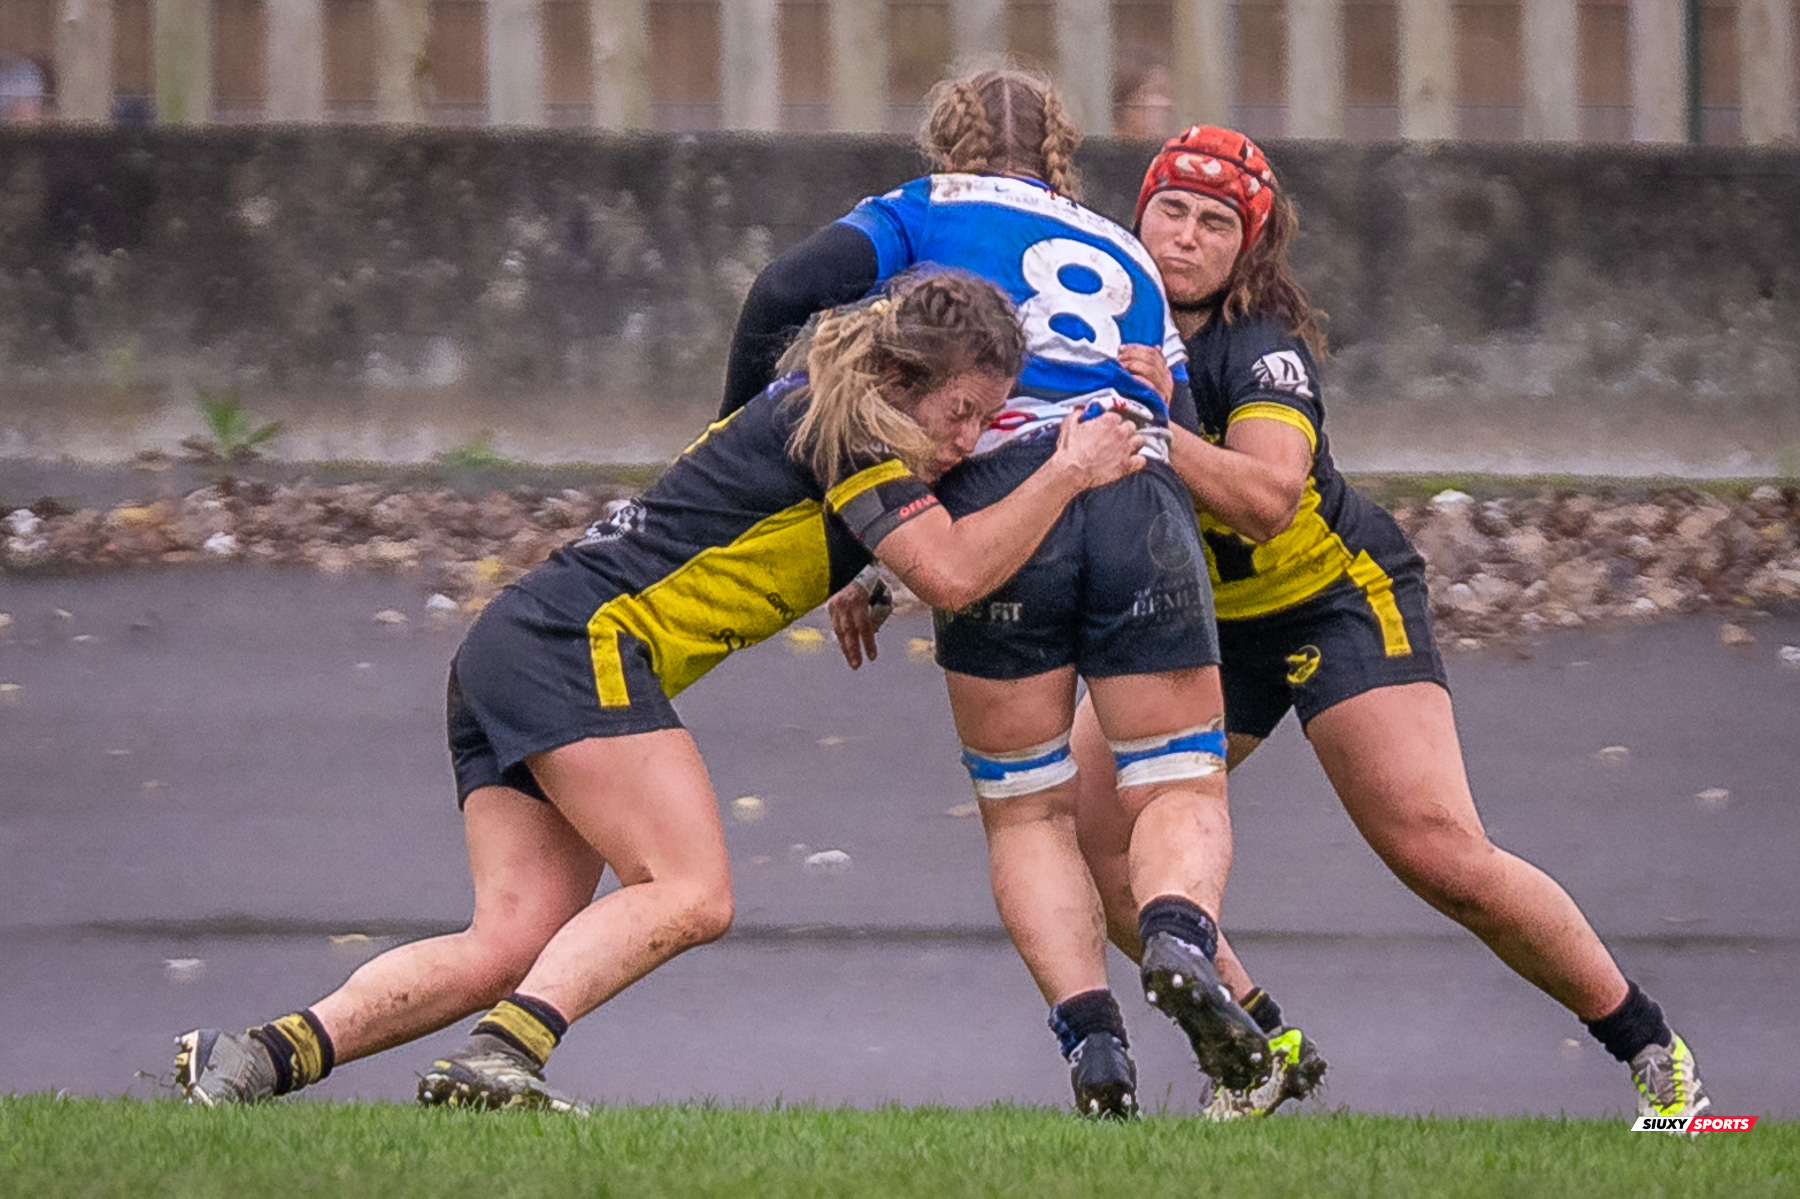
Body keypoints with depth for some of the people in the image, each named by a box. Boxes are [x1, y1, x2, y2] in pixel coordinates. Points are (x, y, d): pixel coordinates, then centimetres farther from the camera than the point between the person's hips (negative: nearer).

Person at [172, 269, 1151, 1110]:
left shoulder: (807, 408, 19)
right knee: (690, 896, -19)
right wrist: (1068, 474, -8)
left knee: (512, 946, -2)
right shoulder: (845, 430, -9)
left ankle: (257, 1058, -12)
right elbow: (953, 572, -17)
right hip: (584, 649, -10)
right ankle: (500, 1059, -33)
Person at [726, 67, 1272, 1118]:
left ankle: (1092, 1034, -9)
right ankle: (1180, 941, -26)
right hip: (1144, 506, 2)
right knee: (1182, 792, 7)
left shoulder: (928, 212, 19)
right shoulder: (1125, 257, 30)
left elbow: (786, 295, 3)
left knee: (1027, 814, 12)